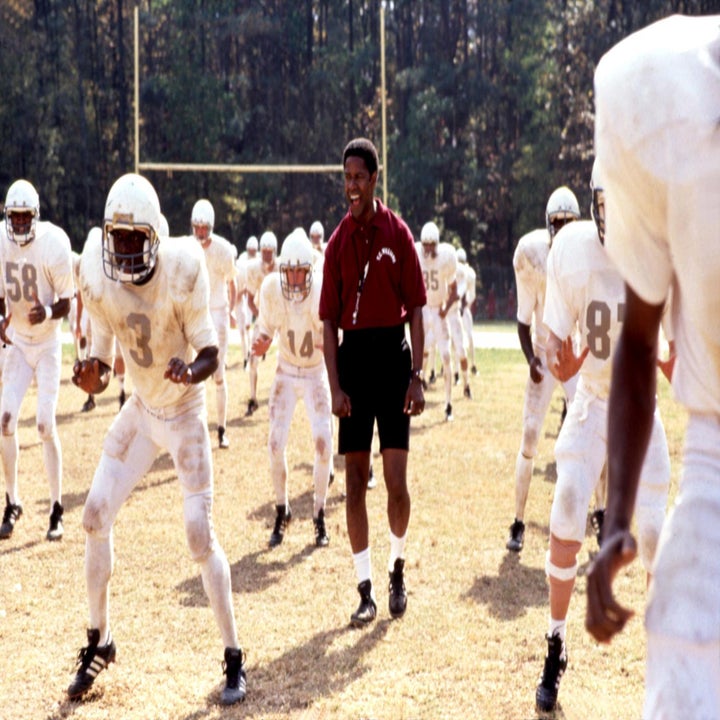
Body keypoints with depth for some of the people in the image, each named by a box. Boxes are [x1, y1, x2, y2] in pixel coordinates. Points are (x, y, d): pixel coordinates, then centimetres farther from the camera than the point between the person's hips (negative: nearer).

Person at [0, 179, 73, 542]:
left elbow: (65, 304, -12)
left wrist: (48, 313, -33)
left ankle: (56, 509, 4)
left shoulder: (54, 244, -19)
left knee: (45, 424, -8)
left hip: (47, 342, -3)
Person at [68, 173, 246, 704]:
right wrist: (92, 375, -25)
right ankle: (100, 641, 19)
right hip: (141, 409, 5)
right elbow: (102, 361, -2)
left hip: (185, 412, -4)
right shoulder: (97, 278, -12)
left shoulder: (182, 271, -24)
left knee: (200, 535, -9)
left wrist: (191, 370, -40)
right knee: (96, 516, 0)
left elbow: (210, 354, -18)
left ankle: (234, 659, 5)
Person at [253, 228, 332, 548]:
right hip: (286, 374, 1)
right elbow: (266, 329, -4)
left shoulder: (323, 291, -22)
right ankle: (282, 512, 13)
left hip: (316, 374, -1)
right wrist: (260, 342, -26)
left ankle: (319, 515, 5)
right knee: (276, 444, -9)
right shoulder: (271, 288, -17)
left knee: (323, 443, -14)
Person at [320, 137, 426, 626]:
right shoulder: (338, 241, 6)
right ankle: (366, 590, 11)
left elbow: (416, 308, 0)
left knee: (397, 481, -4)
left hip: (393, 355, -2)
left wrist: (417, 376, -6)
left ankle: (398, 568, 21)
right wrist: (335, 385, -2)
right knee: (355, 482, 3)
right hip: (352, 355, 2)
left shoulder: (398, 233, 0)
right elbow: (329, 319, 6)